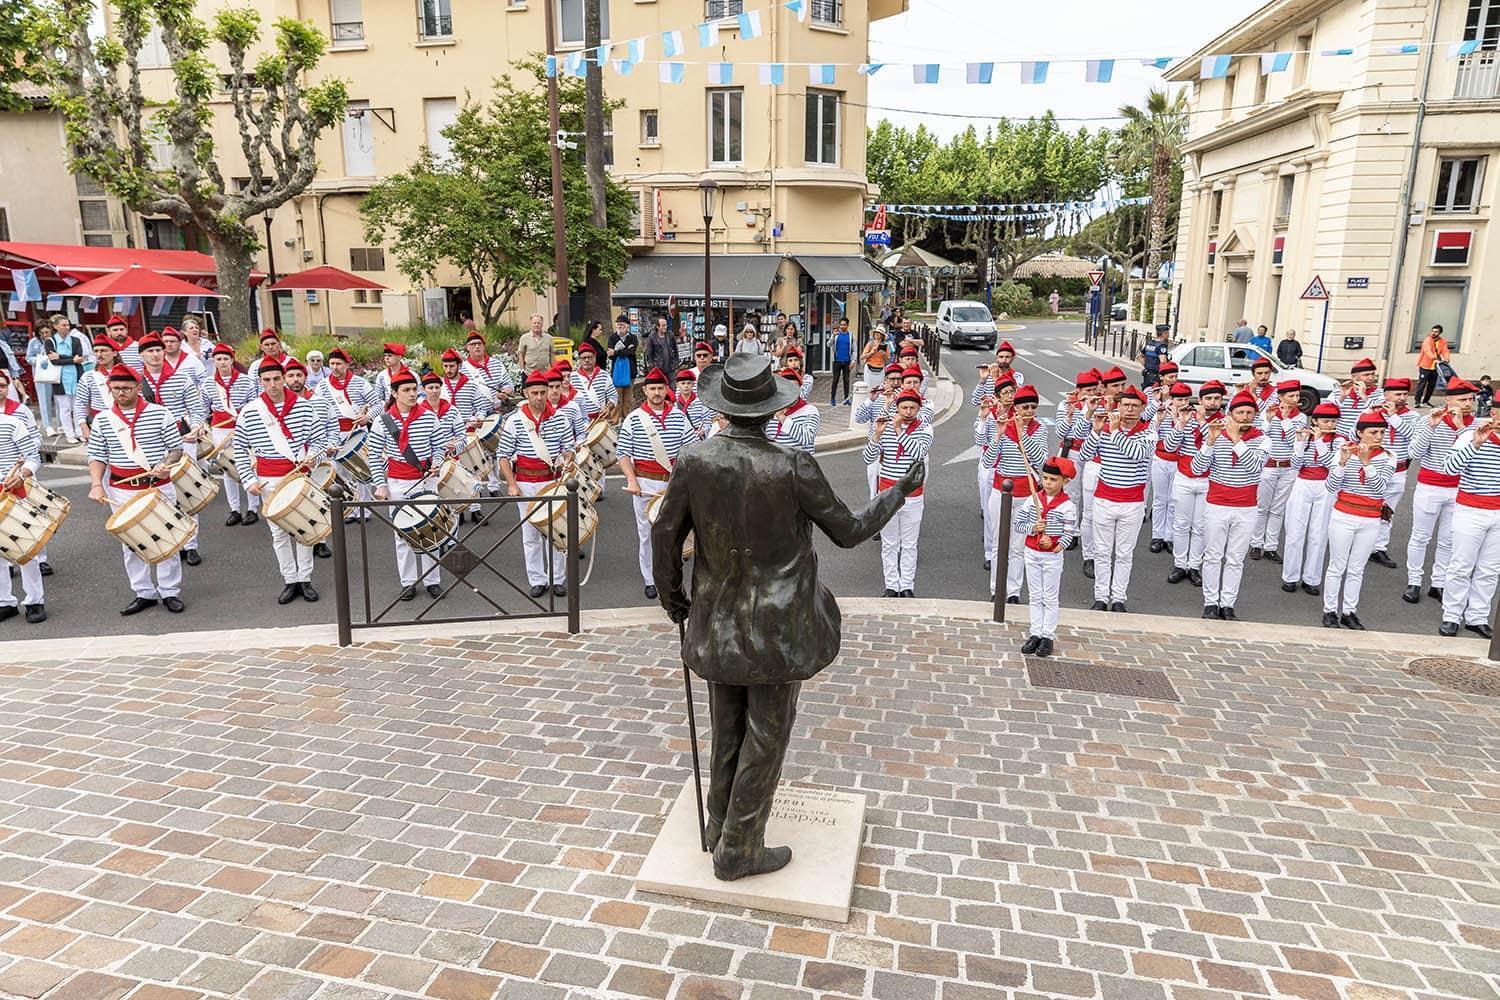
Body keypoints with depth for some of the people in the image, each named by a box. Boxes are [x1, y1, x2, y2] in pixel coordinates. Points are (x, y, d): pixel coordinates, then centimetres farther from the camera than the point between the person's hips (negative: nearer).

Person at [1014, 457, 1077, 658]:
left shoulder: (1067, 506, -11)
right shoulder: (1032, 500, -3)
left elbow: (1068, 534, -14)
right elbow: (1017, 524, -2)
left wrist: (1056, 545, -31)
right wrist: (1033, 528, -19)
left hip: (1052, 557, -3)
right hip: (1031, 554, 3)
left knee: (1050, 598, 7)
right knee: (1035, 597, 12)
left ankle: (1048, 636, 15)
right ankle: (1035, 634, 20)